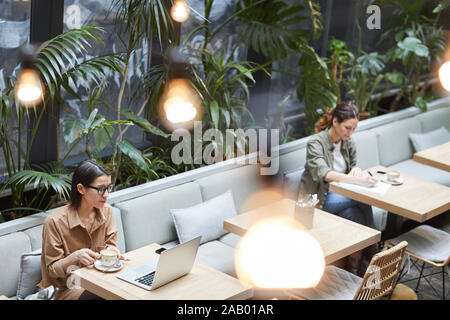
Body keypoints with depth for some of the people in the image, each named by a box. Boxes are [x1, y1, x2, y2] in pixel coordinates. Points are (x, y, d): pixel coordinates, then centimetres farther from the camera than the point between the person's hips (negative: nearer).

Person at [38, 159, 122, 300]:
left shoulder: (106, 211, 0)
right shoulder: (55, 222, -17)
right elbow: (52, 269, -10)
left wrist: (110, 250, -13)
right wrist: (75, 257, -30)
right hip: (70, 288, -5)